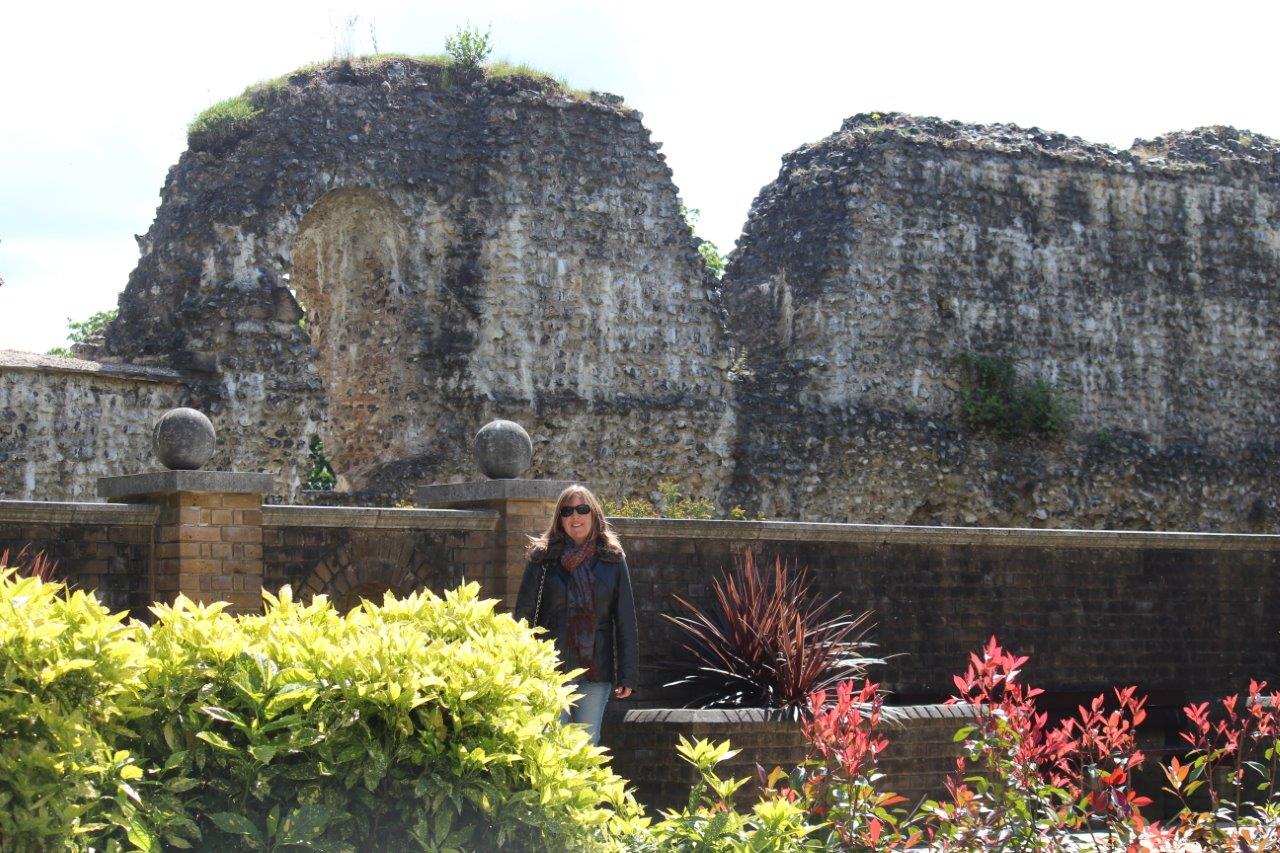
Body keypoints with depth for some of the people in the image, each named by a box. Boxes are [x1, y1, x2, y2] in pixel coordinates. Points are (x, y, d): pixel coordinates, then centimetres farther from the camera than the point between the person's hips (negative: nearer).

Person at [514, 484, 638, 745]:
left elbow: (625, 620, 5)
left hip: (596, 670, 1)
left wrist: (627, 675, 1)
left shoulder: (612, 559, 5)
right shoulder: (543, 559, 1)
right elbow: (524, 614, 2)